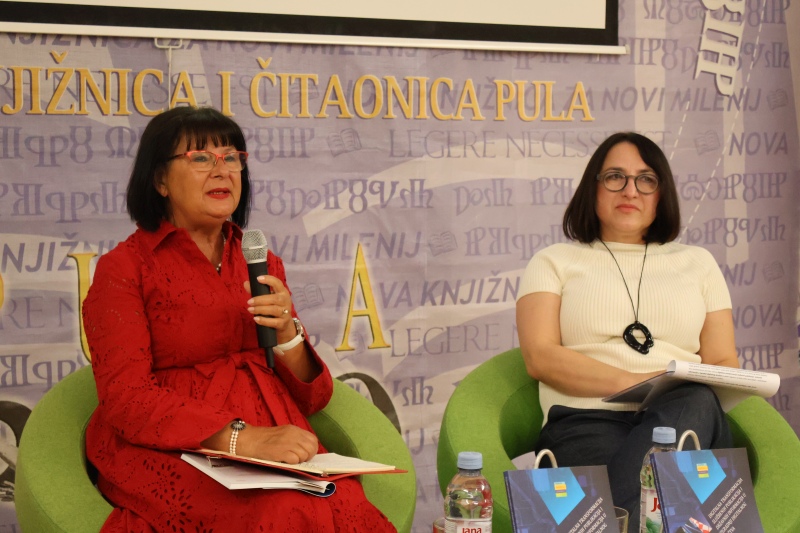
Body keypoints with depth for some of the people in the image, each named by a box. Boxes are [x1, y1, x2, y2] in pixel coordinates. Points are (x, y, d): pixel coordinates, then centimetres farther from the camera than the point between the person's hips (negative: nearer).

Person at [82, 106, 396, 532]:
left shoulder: (262, 264, 17)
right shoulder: (123, 268, 2)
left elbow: (308, 400, 14)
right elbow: (126, 397, -10)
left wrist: (287, 333, -8)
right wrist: (241, 438, -23)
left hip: (271, 442, 5)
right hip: (168, 453, -4)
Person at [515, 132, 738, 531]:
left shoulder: (697, 263, 26)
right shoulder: (554, 262, 18)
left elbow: (723, 363, 18)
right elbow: (539, 357, 2)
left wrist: (692, 392, -9)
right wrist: (633, 382, -13)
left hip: (688, 418, 5)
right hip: (587, 422, -4)